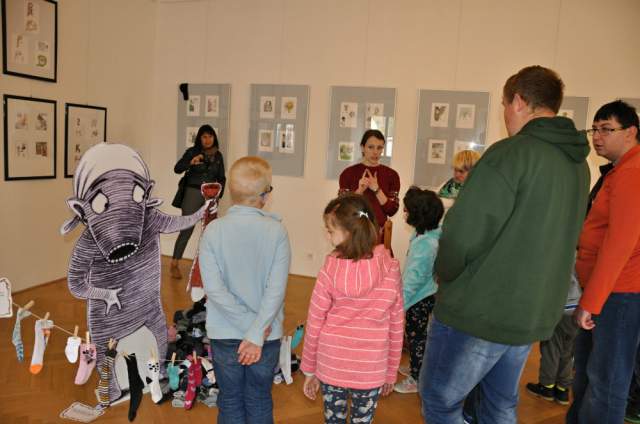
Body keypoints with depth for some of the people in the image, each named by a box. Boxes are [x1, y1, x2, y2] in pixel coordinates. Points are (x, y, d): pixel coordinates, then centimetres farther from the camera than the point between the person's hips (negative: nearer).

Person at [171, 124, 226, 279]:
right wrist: (191, 162, -26)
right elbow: (177, 169, -10)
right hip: (193, 193, -4)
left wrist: (218, 193, -1)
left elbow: (221, 177, 13)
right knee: (187, 230, -5)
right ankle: (174, 265, 5)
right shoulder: (192, 151, -1)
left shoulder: (218, 155, 9)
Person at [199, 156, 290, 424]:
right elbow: (276, 289, -19)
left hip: (225, 333, 0)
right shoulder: (277, 231, -13)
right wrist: (257, 333, -15)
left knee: (230, 402, 18)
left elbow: (213, 288, -16)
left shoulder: (213, 230, -12)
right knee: (260, 402, 19)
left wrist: (250, 325, -11)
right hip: (267, 334, 0)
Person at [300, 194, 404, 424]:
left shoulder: (330, 269, -16)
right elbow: (396, 327, -3)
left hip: (331, 366, 0)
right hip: (371, 370, 0)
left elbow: (314, 323, -8)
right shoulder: (390, 269, -11)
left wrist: (309, 368, 7)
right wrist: (391, 372, 10)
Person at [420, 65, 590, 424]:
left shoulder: (512, 153, -18)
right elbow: (555, 237, 10)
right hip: (535, 313, 8)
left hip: (479, 311, -8)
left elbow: (462, 233, -21)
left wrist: (446, 277, -2)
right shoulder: (578, 165, 7)